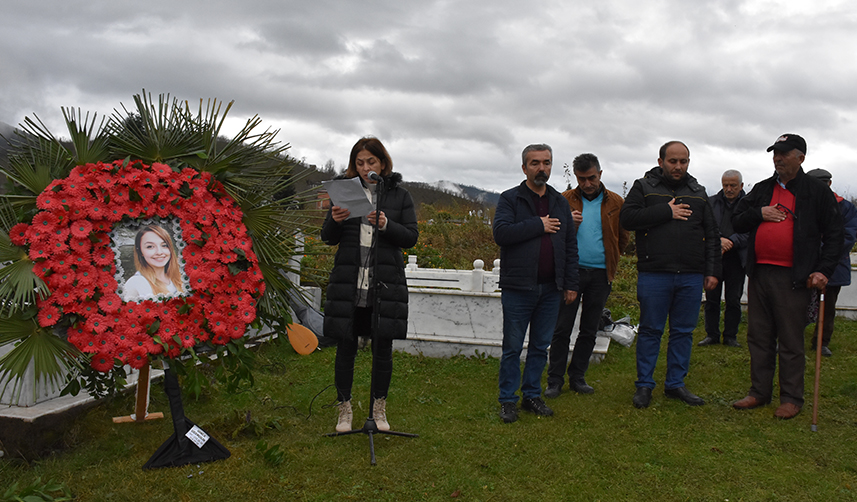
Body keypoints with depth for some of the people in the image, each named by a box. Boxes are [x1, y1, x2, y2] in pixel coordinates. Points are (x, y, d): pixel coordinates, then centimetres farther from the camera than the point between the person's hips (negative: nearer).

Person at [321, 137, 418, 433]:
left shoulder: (399, 196, 8)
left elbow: (411, 236, 2)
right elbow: (328, 238, 9)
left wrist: (386, 225, -16)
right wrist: (335, 221, -13)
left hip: (385, 284, 0)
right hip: (348, 283, 1)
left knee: (382, 348, 5)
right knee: (346, 347, 4)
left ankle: (379, 408, 21)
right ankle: (345, 409, 19)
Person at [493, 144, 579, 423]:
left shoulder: (560, 203, 13)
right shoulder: (510, 199, -1)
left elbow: (571, 246, 15)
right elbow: (501, 233, -18)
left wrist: (571, 284, 9)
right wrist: (538, 225, -15)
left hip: (550, 289, 5)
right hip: (518, 288, -4)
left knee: (540, 347, 12)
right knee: (513, 348, 2)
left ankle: (532, 395, 24)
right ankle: (508, 400, 14)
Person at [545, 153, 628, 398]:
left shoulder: (615, 203, 6)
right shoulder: (565, 200, 3)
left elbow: (622, 237, 16)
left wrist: (609, 260, 11)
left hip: (601, 274, 2)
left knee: (589, 330, 9)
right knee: (562, 328, -1)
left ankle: (577, 377, 22)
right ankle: (555, 380, 8)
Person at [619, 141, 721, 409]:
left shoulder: (698, 193, 16)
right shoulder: (643, 187, 5)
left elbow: (711, 235, 16)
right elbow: (627, 217, -11)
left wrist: (712, 271, 8)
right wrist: (666, 211, -12)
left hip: (691, 277, 4)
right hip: (654, 274, -4)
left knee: (684, 331, 9)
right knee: (650, 330, 2)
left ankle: (676, 384, 21)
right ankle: (644, 385, 14)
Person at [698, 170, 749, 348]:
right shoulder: (711, 202, 8)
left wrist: (730, 242, -19)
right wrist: (719, 240, -16)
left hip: (736, 258, -1)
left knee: (734, 300, 5)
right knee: (711, 298, 5)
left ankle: (730, 336, 17)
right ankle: (711, 334, 15)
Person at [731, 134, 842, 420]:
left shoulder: (817, 192, 2)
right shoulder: (761, 190, 15)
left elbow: (834, 234, 2)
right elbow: (737, 222, 16)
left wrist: (824, 270, -8)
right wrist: (758, 214, -4)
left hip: (793, 278, -5)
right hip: (759, 275, 5)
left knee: (790, 342, 1)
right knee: (759, 337, 10)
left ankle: (792, 398, 12)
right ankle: (759, 392, 20)